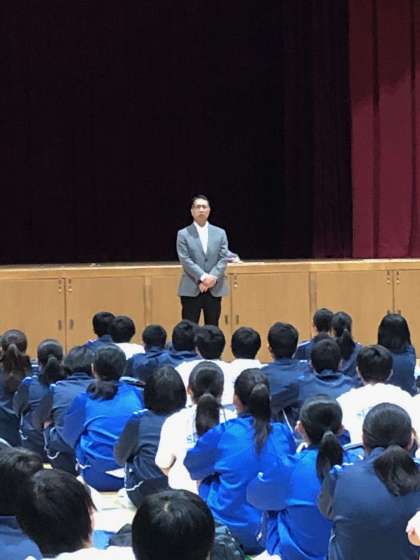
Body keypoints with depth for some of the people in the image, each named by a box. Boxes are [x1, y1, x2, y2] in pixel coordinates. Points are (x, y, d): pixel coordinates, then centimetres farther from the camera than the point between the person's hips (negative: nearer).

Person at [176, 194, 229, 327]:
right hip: (191, 289, -3)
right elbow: (185, 260, -8)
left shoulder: (220, 233, 10)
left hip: (215, 289, 3)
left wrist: (212, 277, -15)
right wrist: (202, 277, -19)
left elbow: (224, 258, 2)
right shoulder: (183, 234, 2)